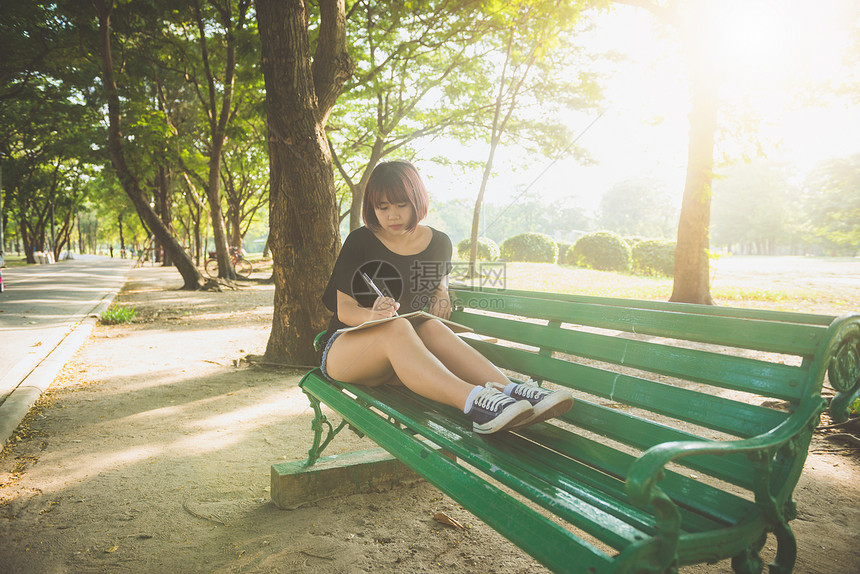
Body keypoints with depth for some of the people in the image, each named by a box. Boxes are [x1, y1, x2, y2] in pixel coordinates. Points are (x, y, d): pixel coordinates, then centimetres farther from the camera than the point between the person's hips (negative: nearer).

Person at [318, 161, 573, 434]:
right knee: (396, 327, -38)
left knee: (431, 328, -33)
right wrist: (373, 315, -28)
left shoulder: (439, 243, 7)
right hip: (346, 345, -3)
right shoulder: (360, 243, -5)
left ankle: (510, 390, -51)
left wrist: (441, 294, 2)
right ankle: (473, 401, -61)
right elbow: (344, 309, -6)